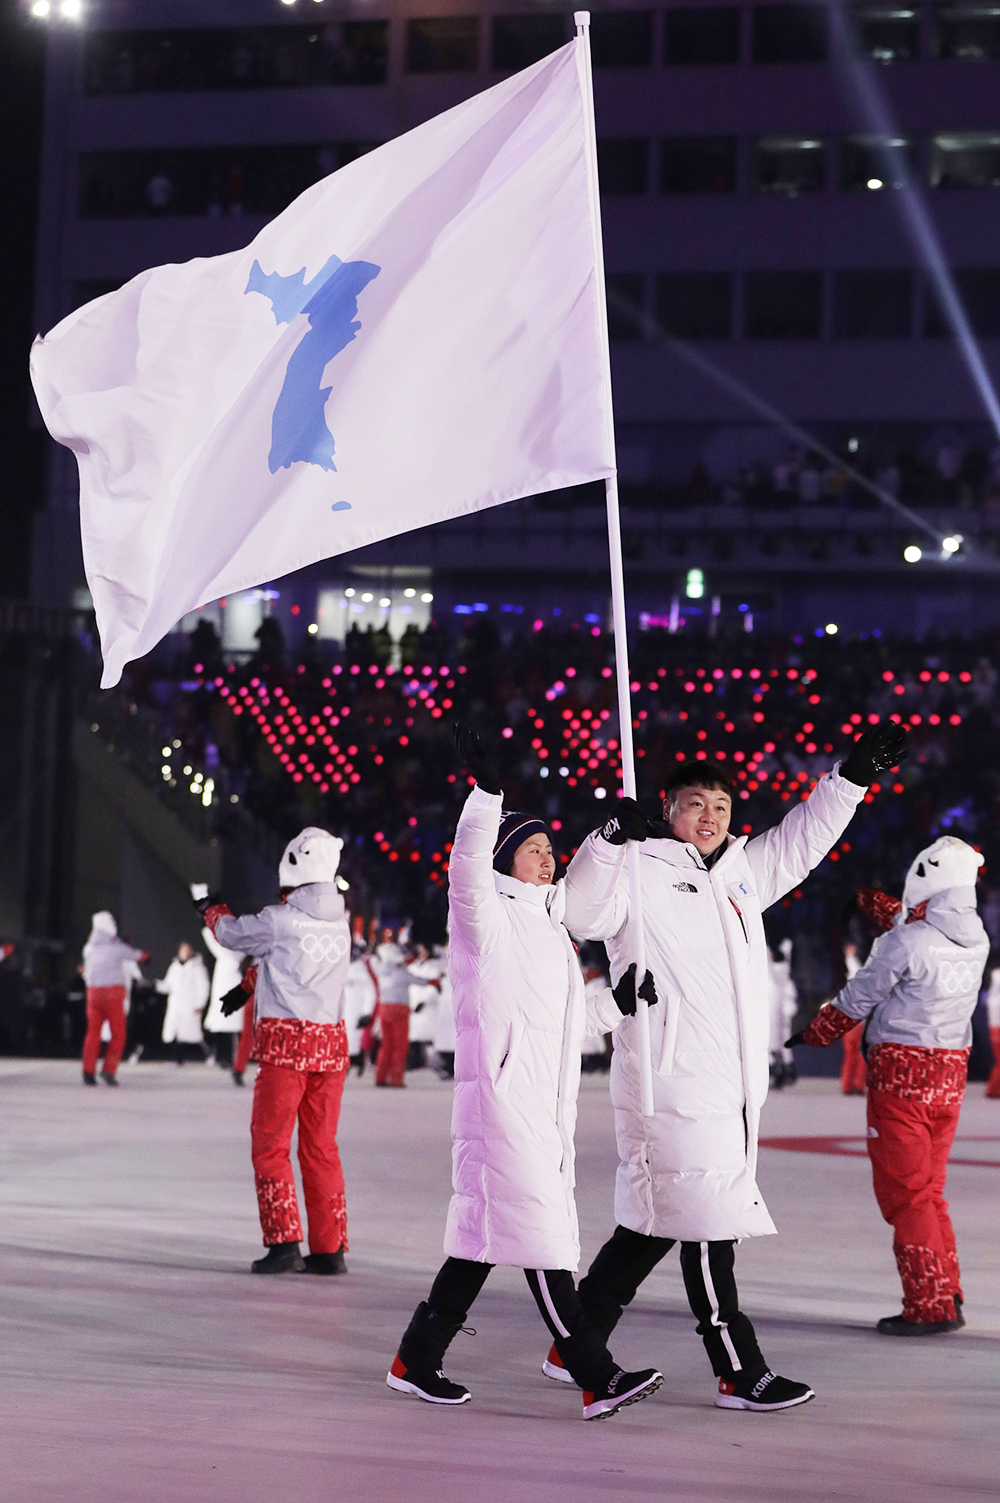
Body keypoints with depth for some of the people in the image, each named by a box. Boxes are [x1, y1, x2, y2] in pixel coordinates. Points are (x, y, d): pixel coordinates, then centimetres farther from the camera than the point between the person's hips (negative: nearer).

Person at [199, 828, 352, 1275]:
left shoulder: (278, 920, -11)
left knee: (270, 1145, 1)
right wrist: (248, 985, 39)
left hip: (285, 1043, -6)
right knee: (320, 1148, 11)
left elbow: (233, 935, 9)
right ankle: (330, 1249, 11)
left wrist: (212, 910, 32)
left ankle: (283, 1243, -7)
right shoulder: (339, 923, 8)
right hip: (331, 1044, 6)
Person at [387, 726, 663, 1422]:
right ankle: (598, 1378, -14)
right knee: (540, 1237, -11)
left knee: (483, 1236, 10)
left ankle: (417, 1362, 18)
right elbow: (468, 867, -25)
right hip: (500, 1098, -9)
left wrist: (618, 1005, 15)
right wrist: (487, 790, -33)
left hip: (547, 1108, 9)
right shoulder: (489, 919, -3)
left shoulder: (550, 928, 22)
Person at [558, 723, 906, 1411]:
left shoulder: (741, 873, 17)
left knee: (651, 1223, 13)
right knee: (705, 1227, -3)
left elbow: (800, 842, 30)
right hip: (672, 1087, -8)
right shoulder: (642, 874, -5)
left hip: (731, 1088, 8)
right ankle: (742, 1374, 2)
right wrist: (610, 841, -32)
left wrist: (852, 775, 24)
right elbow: (583, 915, -20)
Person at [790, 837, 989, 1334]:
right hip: (950, 1072, 7)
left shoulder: (906, 944, -18)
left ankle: (929, 1306, -4)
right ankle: (947, 1298, 17)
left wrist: (814, 1033, 14)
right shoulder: (976, 940, 2)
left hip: (901, 1074, -7)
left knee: (905, 1192, -1)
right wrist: (875, 904, 39)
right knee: (928, 1190, 16)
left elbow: (856, 1000, -4)